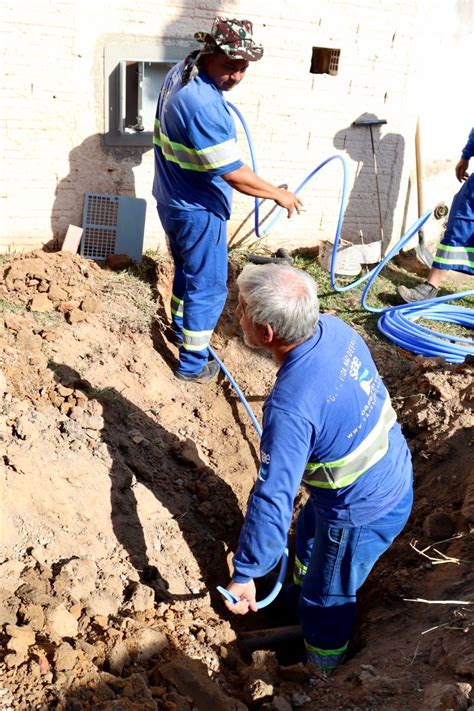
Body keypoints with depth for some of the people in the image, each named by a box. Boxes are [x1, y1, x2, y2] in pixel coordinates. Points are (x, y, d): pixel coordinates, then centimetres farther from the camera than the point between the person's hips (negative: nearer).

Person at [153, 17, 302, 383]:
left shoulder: (183, 70, 1)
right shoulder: (203, 105, -30)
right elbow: (233, 173, -29)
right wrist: (280, 194, -17)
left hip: (174, 200, 10)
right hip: (197, 210, -10)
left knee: (188, 270, 27)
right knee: (209, 287, 4)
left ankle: (181, 327, 46)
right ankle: (192, 364, 16)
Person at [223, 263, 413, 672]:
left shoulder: (289, 407, -38)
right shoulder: (334, 328, -14)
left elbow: (273, 498, -35)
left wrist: (245, 575, -24)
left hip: (364, 510, -8)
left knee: (328, 597, 19)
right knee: (309, 534, 34)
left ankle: (320, 672, 48)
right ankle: (302, 597, 63)